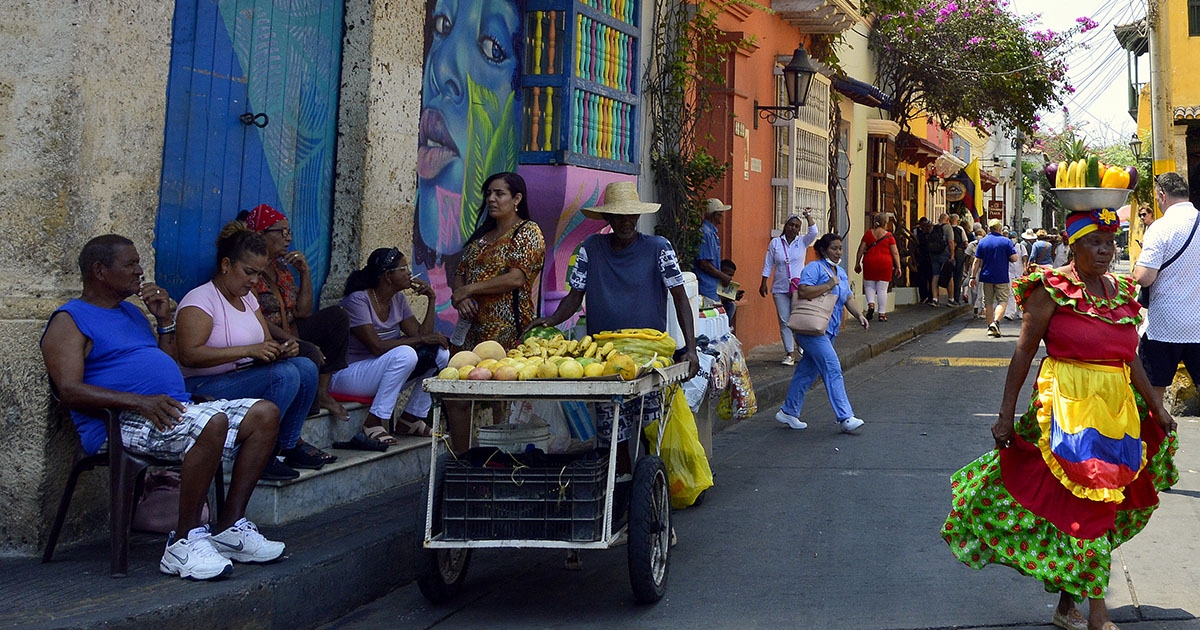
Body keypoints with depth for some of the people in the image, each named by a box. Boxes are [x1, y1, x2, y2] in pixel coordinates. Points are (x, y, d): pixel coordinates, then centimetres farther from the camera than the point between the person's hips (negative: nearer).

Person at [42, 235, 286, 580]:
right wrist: (139, 401, -26)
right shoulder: (69, 321, 1)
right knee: (213, 422, -35)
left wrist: (165, 321, 15)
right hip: (124, 423, -9)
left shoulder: (132, 312, 27)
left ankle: (230, 528, -6)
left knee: (265, 413, -6)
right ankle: (185, 542, -27)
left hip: (178, 408, 9)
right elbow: (70, 390, -14)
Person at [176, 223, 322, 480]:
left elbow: (266, 341, 16)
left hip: (244, 379, 9)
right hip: (204, 388, -9)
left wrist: (280, 349, -10)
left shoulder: (247, 298, 15)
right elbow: (189, 355, -24)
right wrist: (249, 350, -28)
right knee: (285, 374, -27)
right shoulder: (200, 299, -12)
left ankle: (287, 446, -4)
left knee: (306, 367, -11)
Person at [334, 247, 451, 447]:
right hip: (346, 376, -8)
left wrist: (431, 300, -5)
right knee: (405, 354, -34)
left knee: (440, 353, -5)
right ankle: (373, 424, -27)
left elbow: (423, 334, 0)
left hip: (382, 374, 8)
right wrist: (421, 339, -22)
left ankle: (412, 417, 1)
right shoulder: (358, 300, -17)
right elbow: (377, 347, -25)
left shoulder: (398, 300, 7)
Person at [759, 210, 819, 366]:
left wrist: (808, 216, -14)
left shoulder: (802, 242, 5)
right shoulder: (775, 243, 5)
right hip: (780, 289, 1)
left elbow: (813, 232, -14)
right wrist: (764, 283, 5)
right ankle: (790, 354, 5)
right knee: (784, 322, 0)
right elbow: (768, 264, 7)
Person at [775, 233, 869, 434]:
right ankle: (844, 418, -16)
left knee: (807, 372, 13)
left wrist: (859, 315, 0)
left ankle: (789, 412, 22)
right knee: (832, 369, -14)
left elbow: (849, 298, 17)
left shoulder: (841, 273, 19)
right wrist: (829, 285, -20)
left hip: (828, 332, 9)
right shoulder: (814, 268, -9)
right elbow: (803, 291, -22)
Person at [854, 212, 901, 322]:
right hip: (885, 264, -1)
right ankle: (882, 314, 5)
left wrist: (857, 263, 9)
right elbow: (895, 253, -2)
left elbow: (861, 250, 3)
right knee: (882, 289, 4)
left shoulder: (868, 233, 2)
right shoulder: (889, 236, -2)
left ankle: (871, 304, -11)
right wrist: (898, 267, 4)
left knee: (869, 286, 14)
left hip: (870, 263, 1)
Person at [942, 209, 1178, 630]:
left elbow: (1129, 357, 18)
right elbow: (1024, 351, -7)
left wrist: (1155, 406, 20)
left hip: (1116, 412, 6)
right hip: (1066, 408, -6)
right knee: (1085, 503, -5)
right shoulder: (1053, 288, -7)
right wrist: (1006, 414, -9)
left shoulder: (1120, 291, 11)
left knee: (1103, 501, 10)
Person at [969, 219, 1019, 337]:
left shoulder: (982, 241, 1)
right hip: (1002, 277, -2)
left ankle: (990, 327, 11)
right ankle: (996, 322, -19)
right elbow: (1014, 258, -9)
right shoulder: (1006, 242, -4)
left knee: (988, 302, 10)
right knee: (1002, 301, 2)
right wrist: (1004, 256, 12)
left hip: (986, 277, 2)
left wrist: (973, 277, 3)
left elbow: (977, 261, -1)